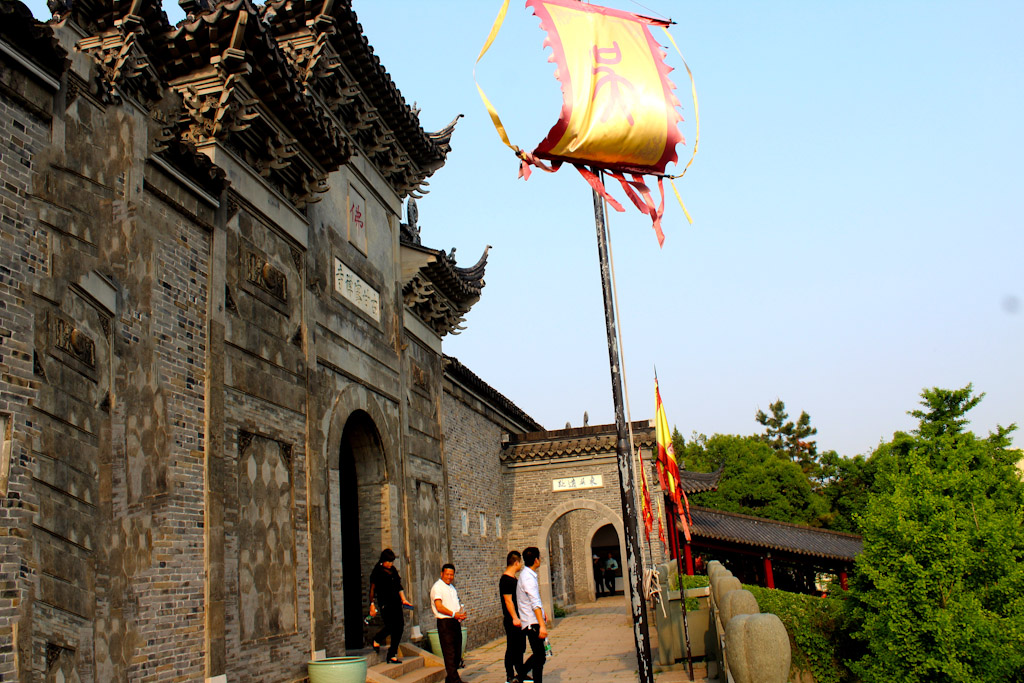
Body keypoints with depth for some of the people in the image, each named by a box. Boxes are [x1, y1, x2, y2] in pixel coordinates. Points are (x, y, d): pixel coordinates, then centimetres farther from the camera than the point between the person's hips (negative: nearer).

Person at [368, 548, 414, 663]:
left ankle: (392, 654, 7)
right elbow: (372, 589, -4)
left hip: (395, 602, 7)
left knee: (399, 625, 0)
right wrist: (372, 604, -9)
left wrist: (403, 599, 15)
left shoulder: (393, 570, 16)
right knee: (390, 626, -12)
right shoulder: (377, 571, -4)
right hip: (385, 603, -7)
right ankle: (376, 640, 19)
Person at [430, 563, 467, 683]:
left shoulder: (452, 588, 20)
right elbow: (439, 607, -17)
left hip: (455, 623, 8)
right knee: (450, 654, -8)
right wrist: (454, 614, -25)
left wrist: (462, 614, 4)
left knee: (457, 653, 10)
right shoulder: (437, 587, -7)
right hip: (445, 623, -8)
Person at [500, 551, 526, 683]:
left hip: (518, 620, 10)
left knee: (520, 647, 15)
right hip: (512, 621, -10)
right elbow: (508, 601, -22)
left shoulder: (513, 579, 15)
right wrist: (514, 618, -26)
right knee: (512, 648, -4)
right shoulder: (506, 580, -16)